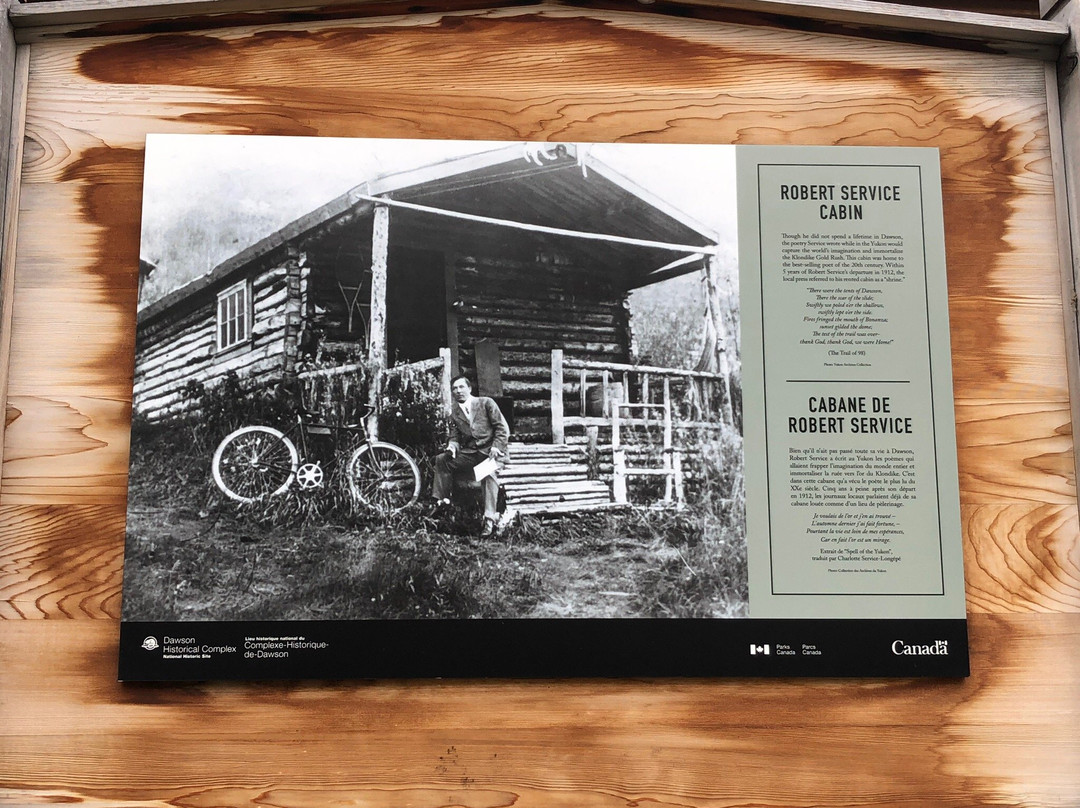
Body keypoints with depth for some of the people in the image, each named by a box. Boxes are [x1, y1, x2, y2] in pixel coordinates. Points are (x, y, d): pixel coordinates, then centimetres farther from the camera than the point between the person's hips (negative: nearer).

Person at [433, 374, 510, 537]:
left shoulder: (486, 403, 0)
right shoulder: (454, 412, 12)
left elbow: (502, 428, -3)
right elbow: (455, 435, 15)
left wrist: (496, 447, -17)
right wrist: (452, 445, -9)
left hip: (491, 451, -5)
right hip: (469, 452, 5)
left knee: (489, 475, -33)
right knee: (442, 459, -12)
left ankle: (489, 520, -35)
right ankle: (443, 500, -6)